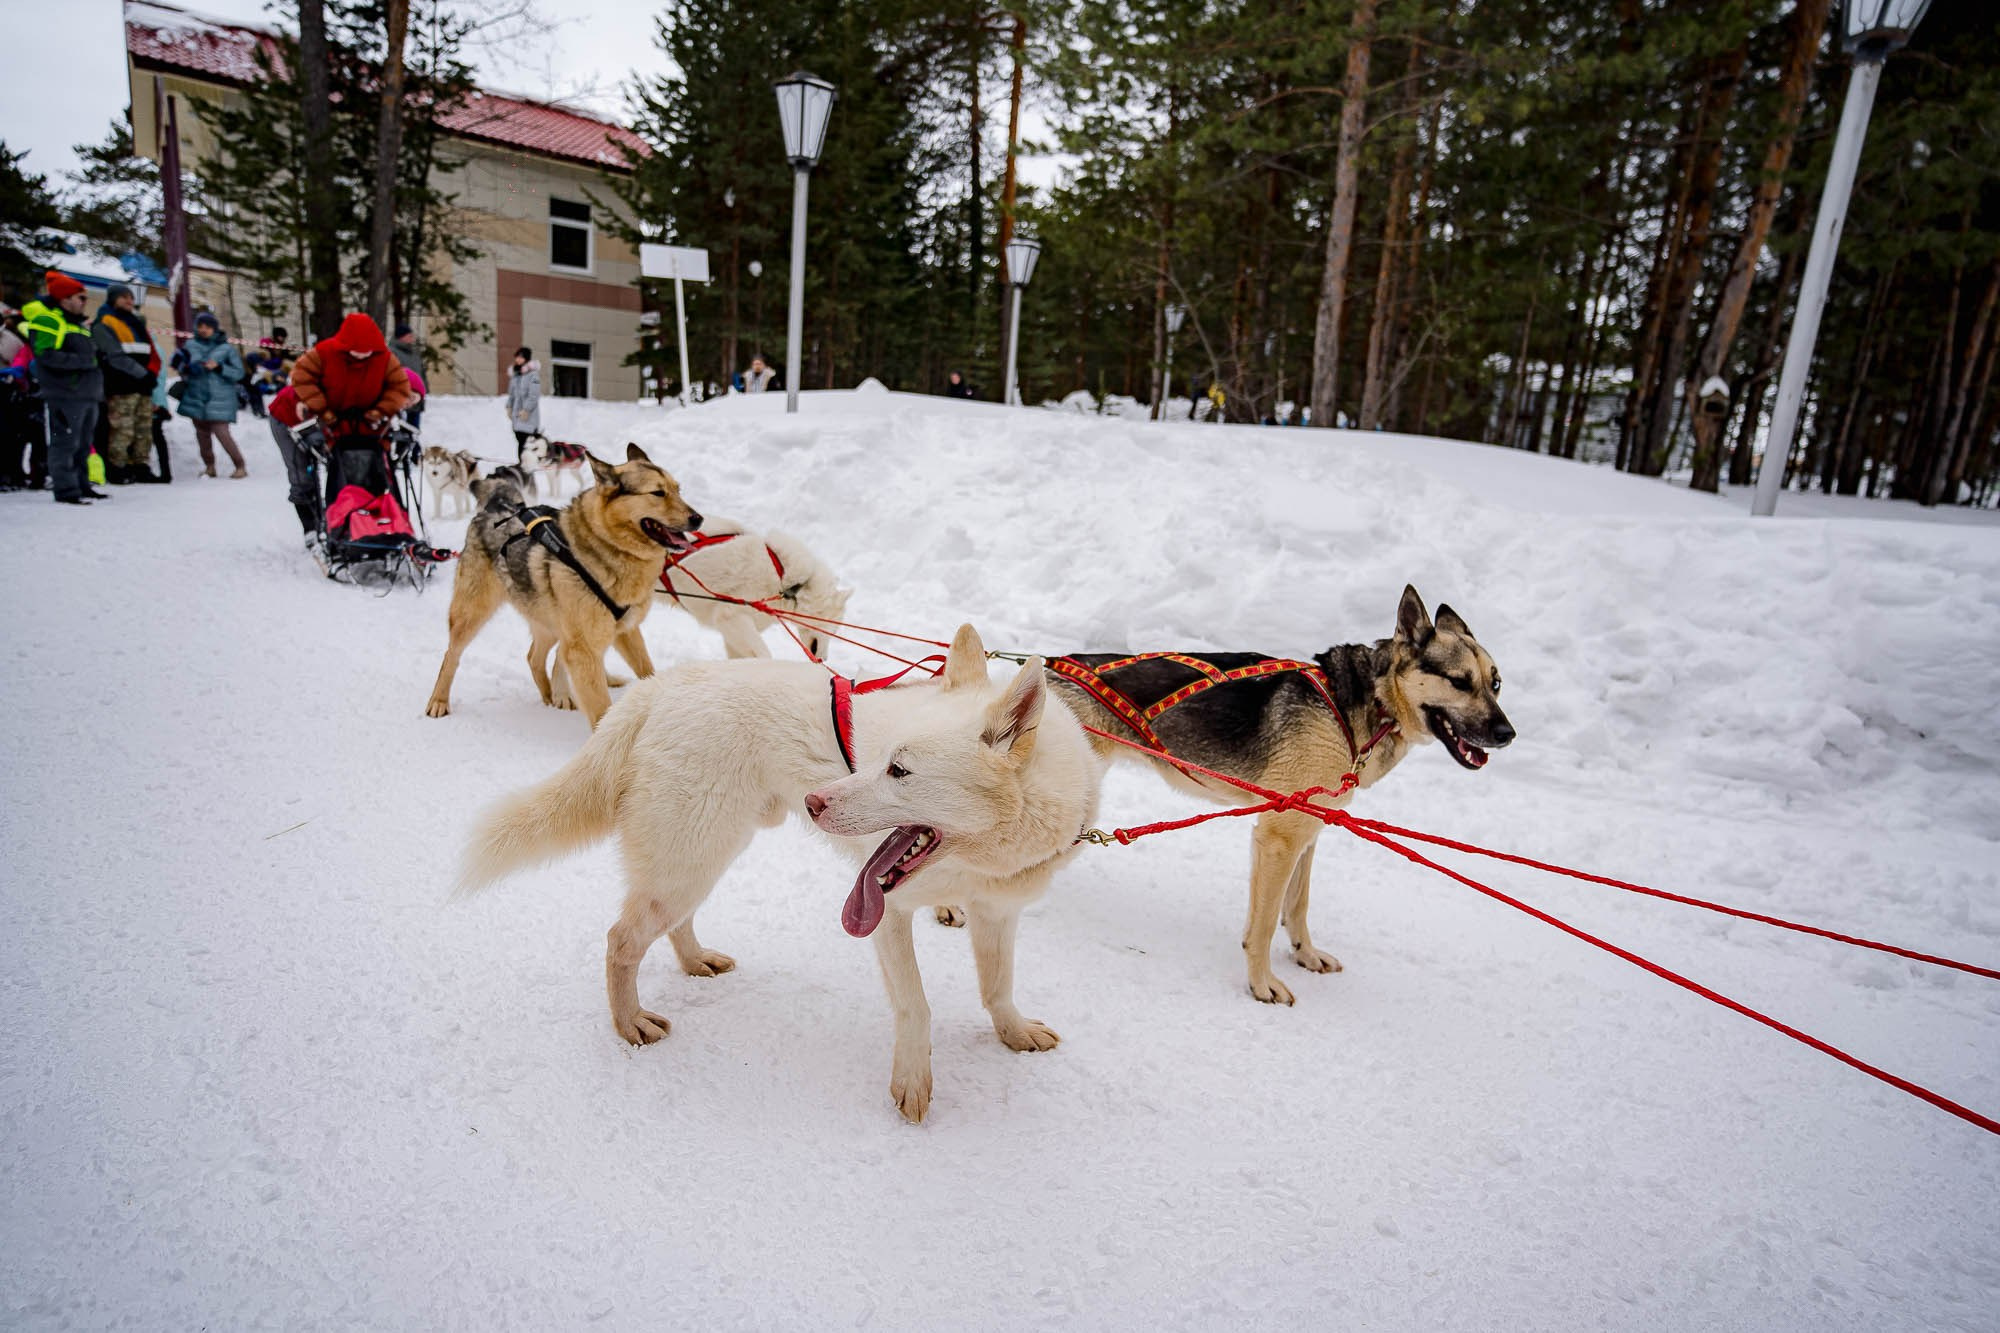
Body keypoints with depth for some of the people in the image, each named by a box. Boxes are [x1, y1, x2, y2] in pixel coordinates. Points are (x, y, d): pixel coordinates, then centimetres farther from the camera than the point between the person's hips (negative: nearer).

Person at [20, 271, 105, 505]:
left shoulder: (75, 323, 22)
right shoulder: (47, 320, -8)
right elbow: (46, 354, -19)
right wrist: (81, 361, -21)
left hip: (87, 395, 10)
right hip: (65, 396, -10)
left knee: (82, 444, 16)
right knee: (64, 443, -8)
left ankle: (80, 485, 25)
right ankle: (66, 490, -7)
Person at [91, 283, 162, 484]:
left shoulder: (137, 323, 24)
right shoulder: (104, 325, 1)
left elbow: (152, 353, 20)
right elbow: (116, 356, -10)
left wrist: (152, 373, 5)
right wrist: (143, 374, -14)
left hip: (143, 386, 7)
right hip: (121, 388, -7)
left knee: (144, 430, 6)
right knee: (122, 430, -12)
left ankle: (139, 467, 11)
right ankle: (116, 470, -9)